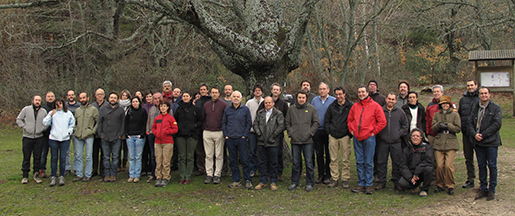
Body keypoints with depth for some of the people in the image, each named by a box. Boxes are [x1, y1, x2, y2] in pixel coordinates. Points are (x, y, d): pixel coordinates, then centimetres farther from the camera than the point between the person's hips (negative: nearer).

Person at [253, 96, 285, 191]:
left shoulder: (278, 114, 0)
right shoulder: (260, 113, 12)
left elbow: (281, 126, -7)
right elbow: (255, 124, 10)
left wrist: (273, 135, -10)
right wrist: (259, 133, -2)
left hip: (273, 143, -3)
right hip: (261, 142, 3)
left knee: (273, 163, 4)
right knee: (262, 162, 9)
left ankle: (273, 182, 15)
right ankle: (262, 182, 18)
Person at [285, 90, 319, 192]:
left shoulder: (312, 109, 4)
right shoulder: (292, 109, 9)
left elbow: (316, 123, 2)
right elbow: (287, 122, 14)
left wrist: (310, 133, -7)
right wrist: (290, 133, 2)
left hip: (307, 141, -2)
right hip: (295, 140, 2)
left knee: (309, 162, 1)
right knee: (295, 163, 9)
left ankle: (310, 183, 11)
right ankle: (295, 182, 20)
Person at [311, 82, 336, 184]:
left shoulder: (334, 100, 1)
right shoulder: (315, 100, 9)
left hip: (329, 131, -3)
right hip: (317, 131, 3)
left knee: (329, 154, 3)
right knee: (319, 153, 7)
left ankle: (328, 175, 12)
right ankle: (320, 175, 16)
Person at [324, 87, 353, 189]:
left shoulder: (350, 106, 1)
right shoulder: (332, 106, 11)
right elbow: (326, 120, 17)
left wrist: (350, 133, -3)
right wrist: (329, 131, 6)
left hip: (345, 136, -3)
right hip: (333, 136, 3)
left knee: (346, 159, 1)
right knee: (333, 159, 5)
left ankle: (345, 179, 10)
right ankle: (334, 179, 13)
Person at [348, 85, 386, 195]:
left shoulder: (375, 106, -2)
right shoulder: (355, 106, 11)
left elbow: (382, 122, -3)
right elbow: (349, 120, 22)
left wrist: (373, 132, -5)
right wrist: (351, 130, 9)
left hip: (369, 138, -4)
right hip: (357, 138, 4)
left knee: (368, 163, 0)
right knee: (359, 162, 8)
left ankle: (368, 185, 8)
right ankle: (361, 184, 15)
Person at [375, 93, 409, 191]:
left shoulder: (400, 112, 8)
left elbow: (405, 125, 13)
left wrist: (400, 133, 1)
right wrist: (377, 133, -1)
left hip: (396, 142, 0)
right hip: (382, 142, 0)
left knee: (397, 162, 5)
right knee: (381, 162, 3)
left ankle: (397, 182, 18)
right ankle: (381, 182, 13)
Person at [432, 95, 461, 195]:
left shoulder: (455, 115, 7)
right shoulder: (436, 115, 13)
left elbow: (458, 128, 0)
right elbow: (433, 127, 7)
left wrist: (447, 125, -12)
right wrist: (439, 125, -12)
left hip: (451, 143, -2)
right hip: (439, 143, 2)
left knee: (449, 166, -11)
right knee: (439, 166, -3)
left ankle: (450, 186, 5)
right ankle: (440, 185, 13)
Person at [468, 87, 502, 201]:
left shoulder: (496, 108, -3)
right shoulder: (475, 107, 9)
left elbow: (497, 124, -11)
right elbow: (469, 122, 7)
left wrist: (483, 135, -15)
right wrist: (474, 134, -10)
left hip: (491, 141, -4)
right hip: (478, 142, 4)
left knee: (492, 166, 2)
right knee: (481, 165, 10)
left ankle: (492, 190, 13)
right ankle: (483, 188, 20)